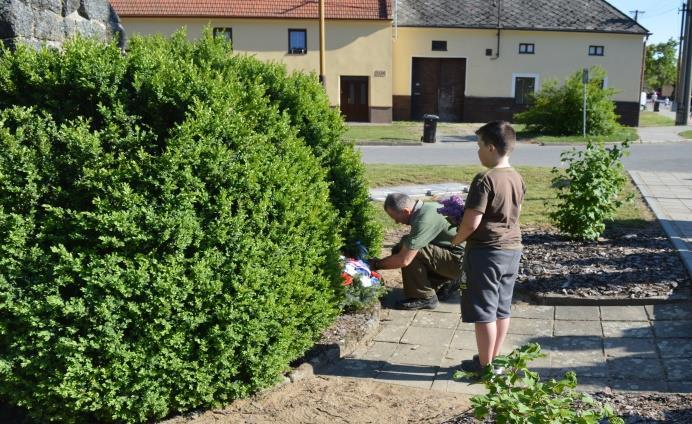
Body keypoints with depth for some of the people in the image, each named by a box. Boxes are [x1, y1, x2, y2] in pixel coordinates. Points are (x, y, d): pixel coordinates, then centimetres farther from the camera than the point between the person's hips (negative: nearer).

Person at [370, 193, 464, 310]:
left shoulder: (424, 220, -26)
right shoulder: (426, 207, 5)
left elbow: (404, 260, -26)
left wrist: (377, 264, -11)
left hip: (460, 261, -10)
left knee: (407, 248, -21)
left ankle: (424, 298, -9)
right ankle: (446, 282, 17)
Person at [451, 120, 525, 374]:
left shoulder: (485, 180, -20)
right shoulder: (517, 178, 6)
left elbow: (471, 222, -21)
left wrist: (457, 239, -4)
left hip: (486, 251, -8)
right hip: (512, 248, 8)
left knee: (483, 311, 2)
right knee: (502, 308, 16)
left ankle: (485, 365, 11)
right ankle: (494, 358, 27)